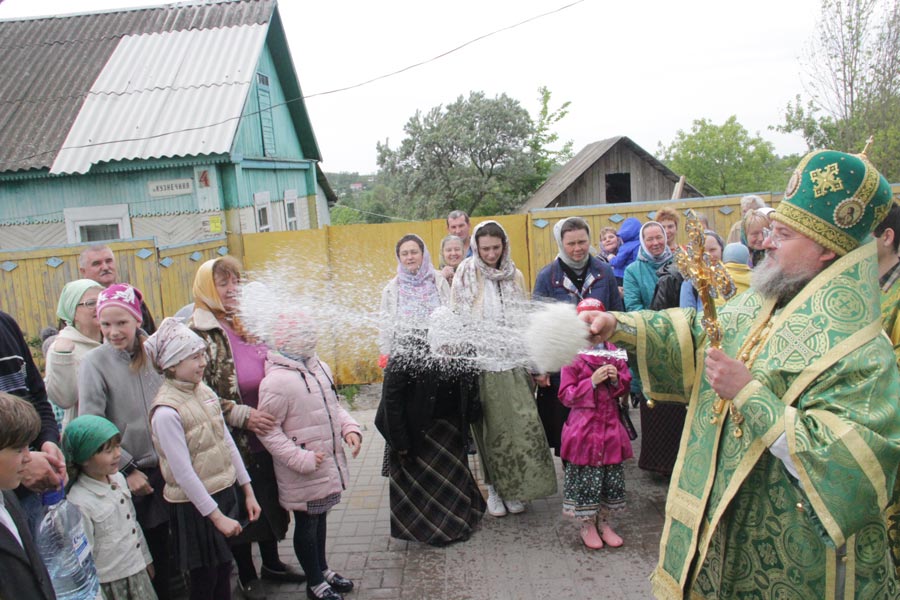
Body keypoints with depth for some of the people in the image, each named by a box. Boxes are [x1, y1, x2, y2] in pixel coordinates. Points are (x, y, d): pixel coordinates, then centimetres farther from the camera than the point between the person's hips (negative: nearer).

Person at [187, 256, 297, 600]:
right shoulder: (199, 334, -14)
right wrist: (242, 415, -21)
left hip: (266, 435, 6)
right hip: (235, 443, -6)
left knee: (270, 501, 19)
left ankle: (272, 563, 40)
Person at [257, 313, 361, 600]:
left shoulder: (319, 368, 1)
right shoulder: (277, 381, -24)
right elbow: (268, 430, -20)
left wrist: (350, 428, -1)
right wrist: (301, 459, -23)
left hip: (329, 463, 7)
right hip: (304, 474, -7)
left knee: (320, 517, 24)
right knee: (306, 524, 12)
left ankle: (322, 569, 44)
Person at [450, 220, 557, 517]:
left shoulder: (515, 276, 10)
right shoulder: (465, 275, 1)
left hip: (513, 362, 2)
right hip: (480, 363, -2)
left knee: (521, 424, -3)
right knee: (491, 429, 4)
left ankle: (515, 488, 13)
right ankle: (494, 488, 20)